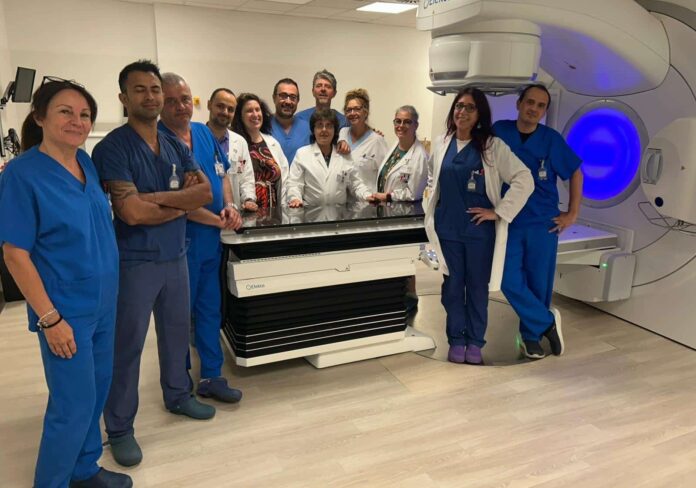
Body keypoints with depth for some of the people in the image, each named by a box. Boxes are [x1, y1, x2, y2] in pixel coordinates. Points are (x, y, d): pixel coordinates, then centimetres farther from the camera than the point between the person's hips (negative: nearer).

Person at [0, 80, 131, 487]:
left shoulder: (87, 162, 3)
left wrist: (109, 291, 13)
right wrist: (50, 318, -18)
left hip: (103, 302, 7)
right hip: (66, 311, -7)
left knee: (97, 389, 19)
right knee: (74, 404, 4)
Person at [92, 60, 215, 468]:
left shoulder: (175, 145, 7)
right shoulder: (112, 148, -12)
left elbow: (206, 192, -5)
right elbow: (132, 212, -22)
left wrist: (156, 197, -17)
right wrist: (182, 201, -9)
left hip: (176, 256, 6)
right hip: (134, 262, -6)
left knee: (177, 332, 19)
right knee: (127, 345, 6)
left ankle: (178, 396, 41)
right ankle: (120, 428, 22)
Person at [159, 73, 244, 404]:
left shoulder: (204, 133, 8)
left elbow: (222, 174, 16)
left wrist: (230, 205, -2)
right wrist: (217, 220, -15)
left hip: (211, 240, 7)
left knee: (210, 309, 14)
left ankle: (211, 376, 28)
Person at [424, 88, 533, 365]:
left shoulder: (492, 146, -6)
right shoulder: (442, 144, 5)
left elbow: (524, 180, -10)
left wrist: (498, 211, -13)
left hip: (480, 229, -3)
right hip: (447, 229, 3)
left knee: (478, 286, 8)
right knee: (452, 286, 10)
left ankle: (475, 342, 23)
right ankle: (456, 340, 24)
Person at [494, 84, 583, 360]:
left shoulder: (551, 139, -4)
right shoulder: (499, 131, -3)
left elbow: (576, 173, 6)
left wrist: (573, 214, 2)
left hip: (544, 223, 0)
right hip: (509, 222, 0)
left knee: (539, 283, 6)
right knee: (510, 281, -7)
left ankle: (532, 334, 26)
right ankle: (547, 322, 14)